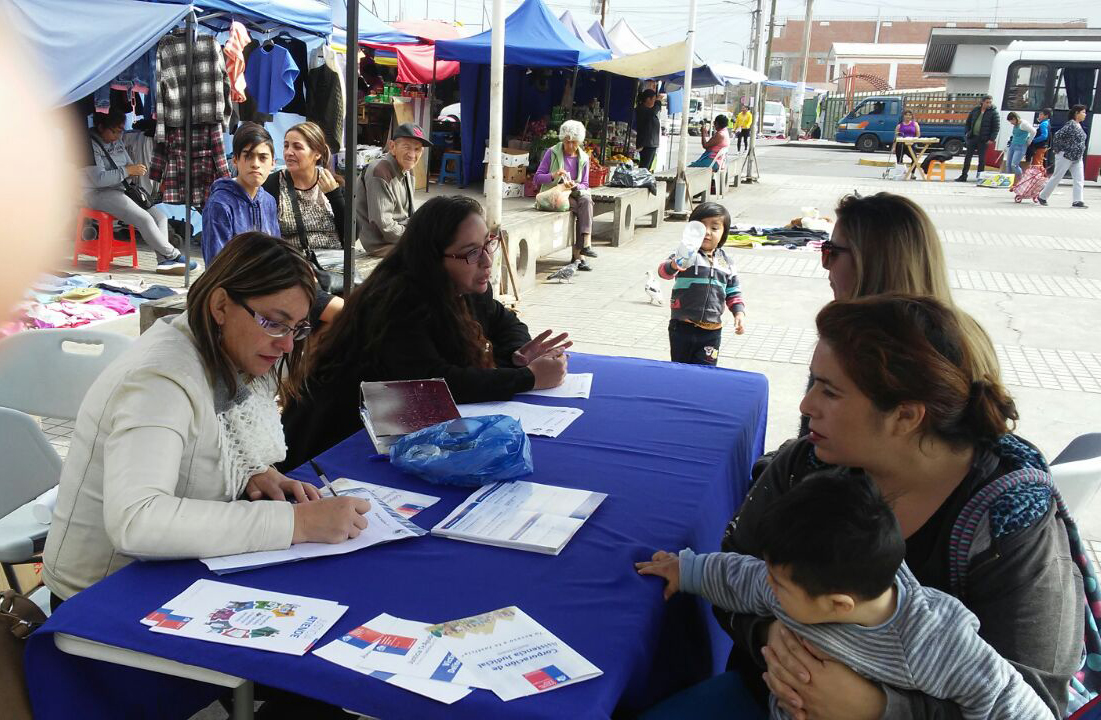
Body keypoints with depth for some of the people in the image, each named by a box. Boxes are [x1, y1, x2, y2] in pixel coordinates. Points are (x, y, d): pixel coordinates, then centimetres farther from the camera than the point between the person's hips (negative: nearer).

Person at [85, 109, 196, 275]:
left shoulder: (117, 141, 15)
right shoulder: (91, 144, -11)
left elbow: (128, 164, 26)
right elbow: (98, 179, -20)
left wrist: (136, 170, 1)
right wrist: (127, 171, -20)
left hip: (119, 191, 9)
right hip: (99, 194, -9)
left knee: (160, 217, -10)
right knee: (144, 219, -26)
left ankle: (164, 261, -26)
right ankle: (173, 256, -20)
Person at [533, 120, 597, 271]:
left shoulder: (583, 158, 9)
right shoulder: (552, 153, -2)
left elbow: (585, 185, 9)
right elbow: (536, 178, -4)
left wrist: (574, 185, -14)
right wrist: (553, 176, -23)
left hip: (575, 192, 4)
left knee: (586, 199, -31)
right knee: (578, 208, -31)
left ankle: (586, 243, -40)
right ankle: (579, 255, -32)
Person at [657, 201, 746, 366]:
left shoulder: (726, 261, 6)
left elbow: (733, 292, 16)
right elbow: (663, 271, -24)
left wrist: (739, 312, 1)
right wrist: (673, 266, -46)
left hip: (711, 330, 2)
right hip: (682, 327, -2)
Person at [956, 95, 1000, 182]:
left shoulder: (994, 113, -5)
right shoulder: (975, 110, 6)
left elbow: (996, 127, -7)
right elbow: (968, 122, 16)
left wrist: (992, 139, -15)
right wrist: (967, 133, 7)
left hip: (983, 139, -4)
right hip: (973, 137, 4)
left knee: (982, 158, 1)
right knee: (968, 156, 5)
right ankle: (963, 176, 11)